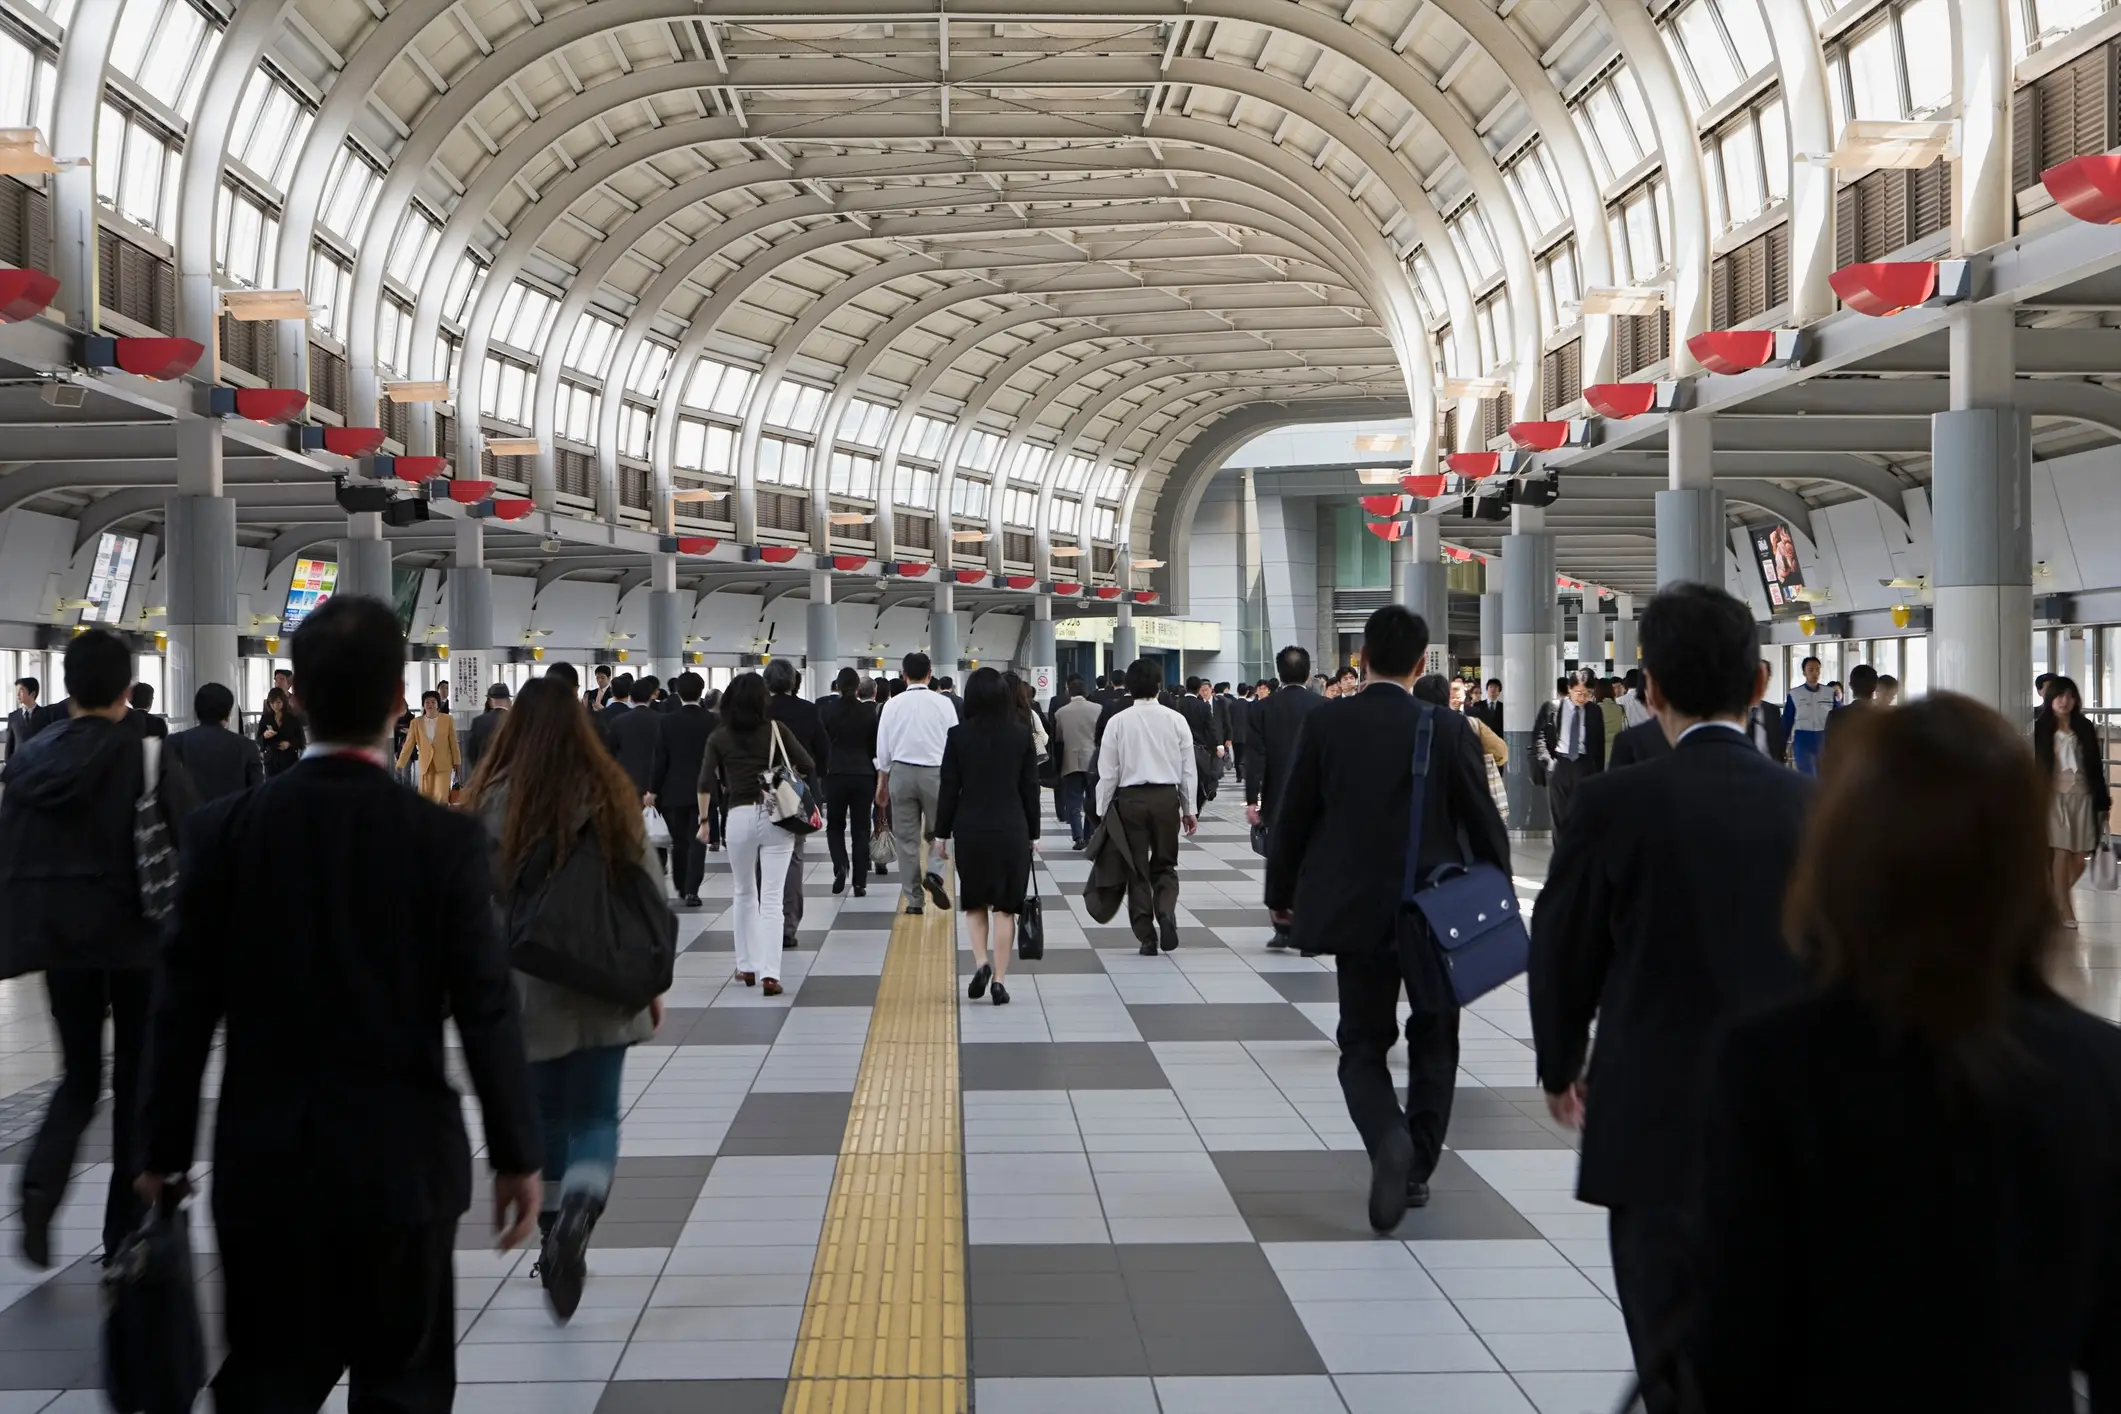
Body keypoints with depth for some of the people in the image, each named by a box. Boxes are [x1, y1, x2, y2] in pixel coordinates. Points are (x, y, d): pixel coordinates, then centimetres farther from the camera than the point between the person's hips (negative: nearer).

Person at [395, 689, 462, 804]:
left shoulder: (447, 720, -3)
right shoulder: (416, 722, 0)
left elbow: (453, 742, 3)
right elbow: (408, 744, 1)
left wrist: (456, 763, 5)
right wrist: (400, 764, -1)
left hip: (443, 765, -2)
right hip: (426, 765, 2)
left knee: (441, 797, -11)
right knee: (426, 799, 5)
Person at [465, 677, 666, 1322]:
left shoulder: (491, 800, -7)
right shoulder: (611, 795, -4)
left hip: (524, 992, 0)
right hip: (602, 988, 0)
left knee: (544, 1117, 17)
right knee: (596, 1117, 6)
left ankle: (556, 1243, 25)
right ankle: (578, 1214, -22)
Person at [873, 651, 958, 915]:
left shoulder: (893, 705, 0)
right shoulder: (943, 703, -5)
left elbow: (883, 747, 4)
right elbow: (954, 743, -1)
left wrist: (882, 782, 15)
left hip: (901, 772, 1)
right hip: (936, 772, -1)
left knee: (906, 837, 8)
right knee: (939, 831, 15)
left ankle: (912, 900, 9)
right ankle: (933, 872, -13)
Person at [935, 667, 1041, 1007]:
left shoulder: (959, 736, -6)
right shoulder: (1022, 735, -3)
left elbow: (948, 788, -3)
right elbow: (1030, 788, 1)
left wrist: (942, 833, 6)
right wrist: (1032, 833, 9)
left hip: (970, 829, 0)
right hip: (1012, 829, 0)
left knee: (974, 902, 17)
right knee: (1004, 906, 6)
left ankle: (981, 962, -2)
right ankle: (998, 980, 3)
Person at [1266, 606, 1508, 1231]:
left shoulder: (1325, 723, -6)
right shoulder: (1449, 729, -7)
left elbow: (1293, 816, -1)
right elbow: (1483, 821, -2)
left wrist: (1280, 893, 12)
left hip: (1355, 910, 0)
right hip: (1436, 911, 0)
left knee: (1363, 1042, 9)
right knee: (1434, 1038, 18)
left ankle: (1390, 1138, -17)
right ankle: (1418, 1166, 19)